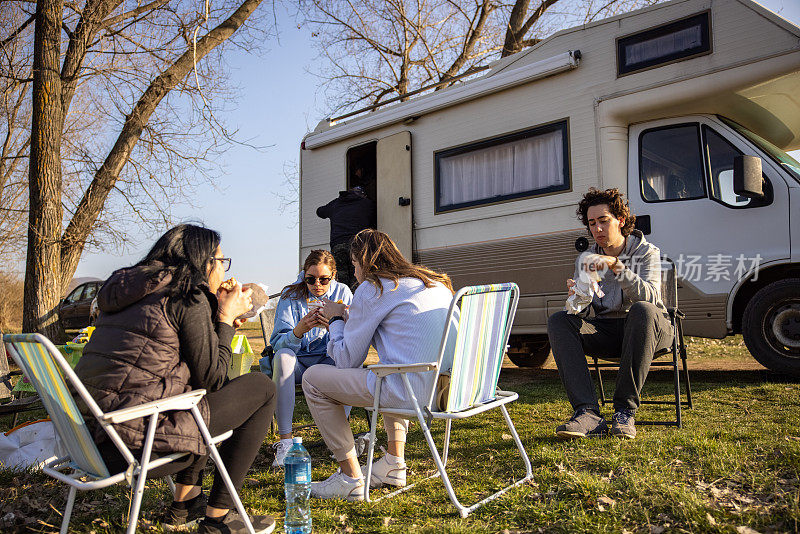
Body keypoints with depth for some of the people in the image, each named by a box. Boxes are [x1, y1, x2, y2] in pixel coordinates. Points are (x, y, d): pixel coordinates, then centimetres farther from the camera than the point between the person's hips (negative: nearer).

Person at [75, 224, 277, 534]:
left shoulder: (129, 289, 17)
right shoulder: (187, 295, -9)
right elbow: (211, 378, -6)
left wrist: (216, 318, 23)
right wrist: (226, 317, 5)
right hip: (135, 437, -9)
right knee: (262, 388, 2)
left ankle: (184, 502, 29)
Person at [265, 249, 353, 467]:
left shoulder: (342, 292, -3)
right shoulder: (291, 295, -6)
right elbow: (277, 343, -16)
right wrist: (299, 330, -37)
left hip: (328, 360, 1)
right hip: (297, 363, 0)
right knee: (283, 356, -33)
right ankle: (285, 440, -33)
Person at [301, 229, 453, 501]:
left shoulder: (372, 288, -5)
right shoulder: (436, 282, 19)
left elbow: (347, 360, -1)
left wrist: (336, 319, 16)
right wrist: (352, 321, 30)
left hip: (412, 392, -9)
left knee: (313, 379, 6)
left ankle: (351, 478, 9)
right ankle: (395, 463, 33)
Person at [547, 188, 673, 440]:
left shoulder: (647, 252, -4)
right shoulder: (585, 261, 6)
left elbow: (650, 298, -23)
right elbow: (580, 312, -1)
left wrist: (616, 267, -35)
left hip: (649, 328, -3)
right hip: (606, 330, 3)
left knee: (642, 310, -37)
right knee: (558, 321, -21)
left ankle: (625, 410, -31)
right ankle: (587, 412, -32)